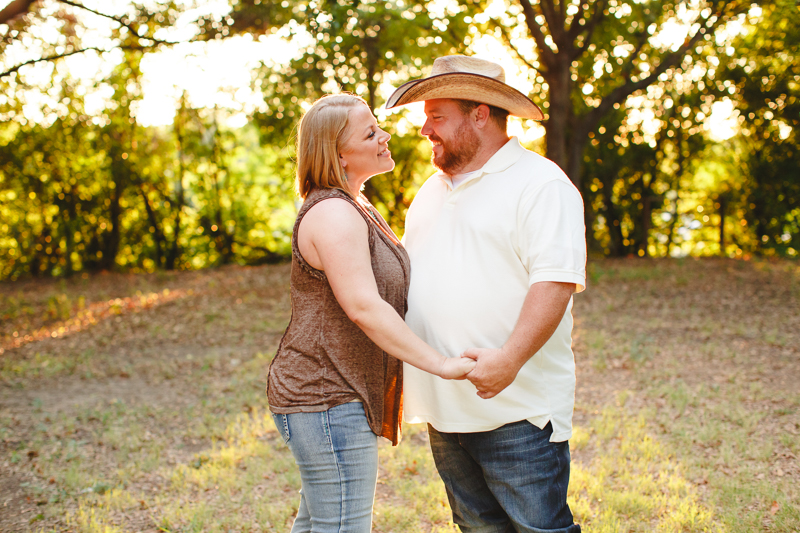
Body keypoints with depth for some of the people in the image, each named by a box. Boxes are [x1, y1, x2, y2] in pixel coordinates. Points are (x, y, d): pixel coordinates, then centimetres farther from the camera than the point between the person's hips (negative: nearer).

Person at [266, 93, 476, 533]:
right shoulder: (333, 214, -19)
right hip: (327, 401, -11)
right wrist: (442, 364, -27)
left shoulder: (355, 209, 15)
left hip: (325, 397, 11)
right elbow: (363, 307, -28)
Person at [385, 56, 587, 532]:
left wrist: (510, 358, -28)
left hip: (518, 407, -7)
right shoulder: (432, 191, 18)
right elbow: (408, 275, 25)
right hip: (444, 406, 8)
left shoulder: (541, 183, -8)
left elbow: (556, 279, -18)